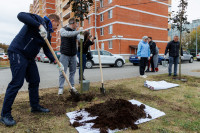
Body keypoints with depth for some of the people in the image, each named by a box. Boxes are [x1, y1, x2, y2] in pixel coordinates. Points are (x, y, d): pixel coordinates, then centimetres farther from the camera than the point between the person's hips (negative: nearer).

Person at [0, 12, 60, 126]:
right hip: (18, 53, -9)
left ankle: (35, 106, 25)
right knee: (17, 82, -11)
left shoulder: (48, 34, 17)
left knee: (35, 81, 10)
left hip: (29, 57, 9)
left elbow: (47, 50, 15)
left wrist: (55, 60, 2)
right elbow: (21, 15, -22)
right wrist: (39, 26, -30)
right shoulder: (39, 19, -6)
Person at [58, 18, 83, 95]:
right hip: (65, 55, -5)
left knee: (72, 72, 8)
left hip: (73, 55, 5)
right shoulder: (63, 30, -4)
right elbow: (68, 34, -25)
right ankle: (61, 88, 8)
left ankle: (72, 87, 18)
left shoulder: (75, 31, 12)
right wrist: (78, 31, -28)